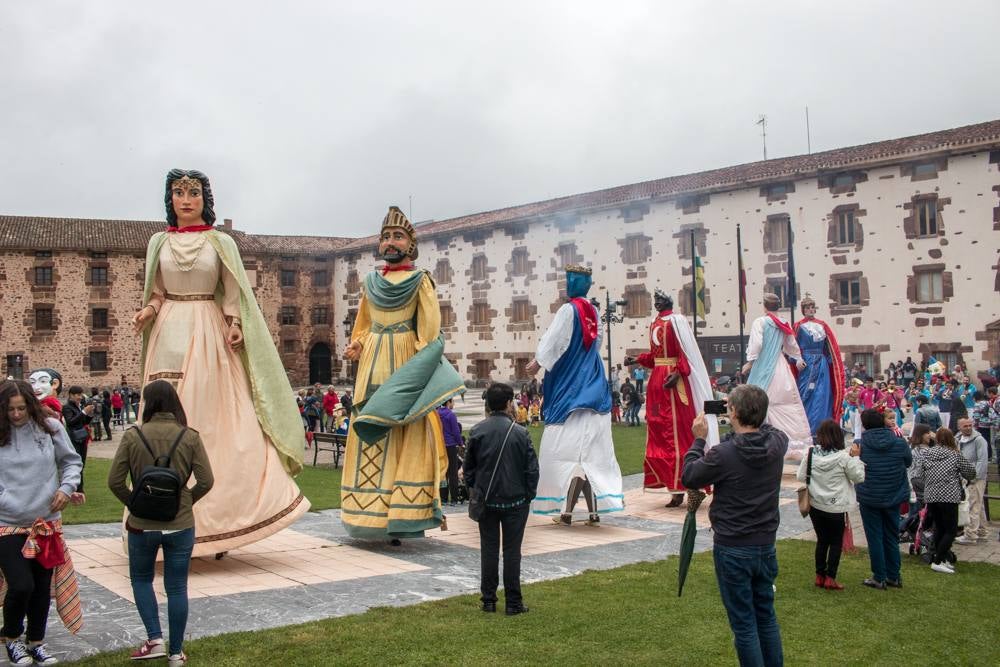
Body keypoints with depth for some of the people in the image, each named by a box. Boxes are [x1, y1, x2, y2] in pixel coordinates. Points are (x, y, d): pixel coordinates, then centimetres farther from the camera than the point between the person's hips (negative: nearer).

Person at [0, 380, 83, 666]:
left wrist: (66, 487, -6)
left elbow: (72, 461, 9)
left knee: (42, 588, 12)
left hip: (47, 521, 2)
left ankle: (36, 641, 33)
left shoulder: (50, 427, -4)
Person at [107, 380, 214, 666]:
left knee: (141, 579, 22)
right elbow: (206, 481, -8)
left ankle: (155, 640, 12)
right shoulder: (190, 437, -7)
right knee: (176, 588, 12)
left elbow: (114, 481, -7)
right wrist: (186, 501, 9)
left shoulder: (133, 436, -8)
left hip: (142, 525, 0)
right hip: (180, 525, 1)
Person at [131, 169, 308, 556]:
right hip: (169, 336, 2)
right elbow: (156, 293, 15)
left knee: (212, 422, -6)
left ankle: (214, 521, -1)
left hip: (209, 336, -2)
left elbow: (233, 295, 4)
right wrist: (148, 311, -5)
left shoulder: (221, 243, 5)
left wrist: (234, 326, -12)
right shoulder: (159, 242, 12)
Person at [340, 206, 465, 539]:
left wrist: (417, 369, -15)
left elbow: (430, 331, -4)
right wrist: (357, 346, 2)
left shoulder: (420, 281, 3)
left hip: (407, 366, -5)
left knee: (406, 435, -8)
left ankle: (402, 516, -7)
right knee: (369, 436, 0)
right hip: (373, 366, 5)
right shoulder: (371, 281, 16)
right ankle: (371, 514, 4)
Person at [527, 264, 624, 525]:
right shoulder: (593, 312, 9)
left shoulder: (569, 310, -11)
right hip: (593, 388, 6)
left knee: (568, 450, -3)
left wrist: (537, 363, 3)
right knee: (592, 451, 5)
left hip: (570, 388, -6)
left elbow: (554, 341, -12)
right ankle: (594, 510, 5)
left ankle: (567, 511, -5)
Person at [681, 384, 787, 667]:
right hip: (766, 545, 6)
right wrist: (754, 417, 13)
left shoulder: (723, 454, -23)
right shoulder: (777, 443, -7)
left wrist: (699, 439, 1)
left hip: (733, 550, -5)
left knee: (743, 622, 4)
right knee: (766, 615, 19)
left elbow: (688, 477, -7)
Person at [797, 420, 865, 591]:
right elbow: (859, 477, -5)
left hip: (815, 506, 3)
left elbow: (800, 476, 0)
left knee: (822, 541, 16)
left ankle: (820, 576, 20)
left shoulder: (811, 454, -8)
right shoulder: (843, 457, -18)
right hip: (837, 508, -3)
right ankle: (830, 578, 9)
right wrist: (856, 457, 1)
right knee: (836, 542, 10)